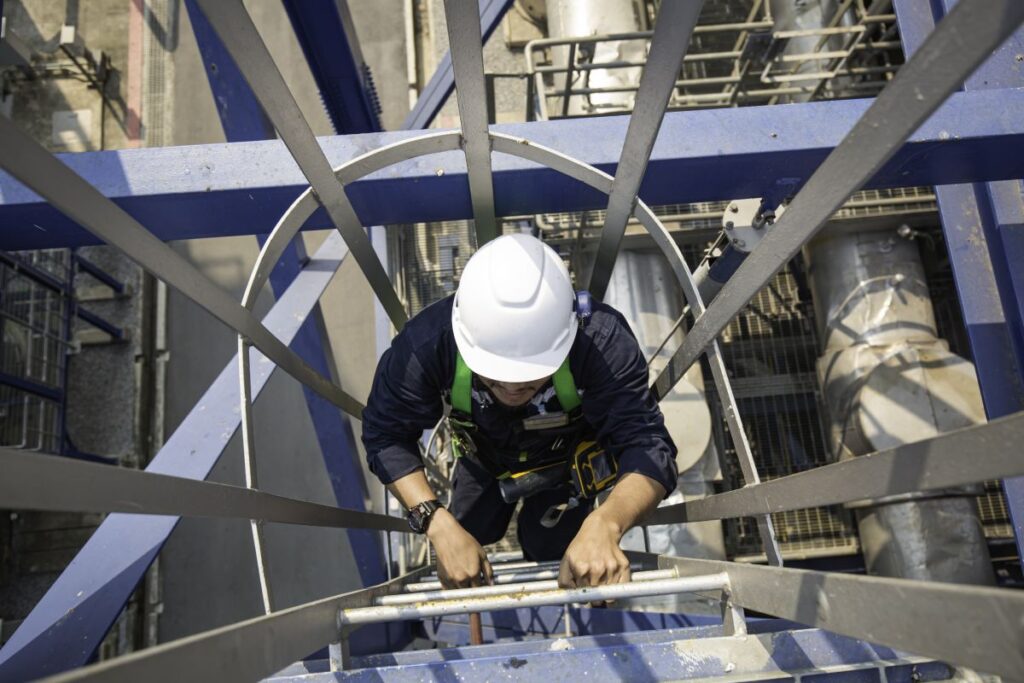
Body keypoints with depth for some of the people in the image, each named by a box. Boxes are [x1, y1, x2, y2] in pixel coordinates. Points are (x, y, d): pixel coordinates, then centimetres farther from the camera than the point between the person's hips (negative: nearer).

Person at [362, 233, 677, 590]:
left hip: (566, 458, -1)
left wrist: (605, 524, -67)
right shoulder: (426, 343, -41)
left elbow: (648, 445, -46)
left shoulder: (602, 342, -45)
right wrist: (438, 524, -43)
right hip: (483, 459, 2)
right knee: (472, 533, 18)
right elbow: (387, 435, -28)